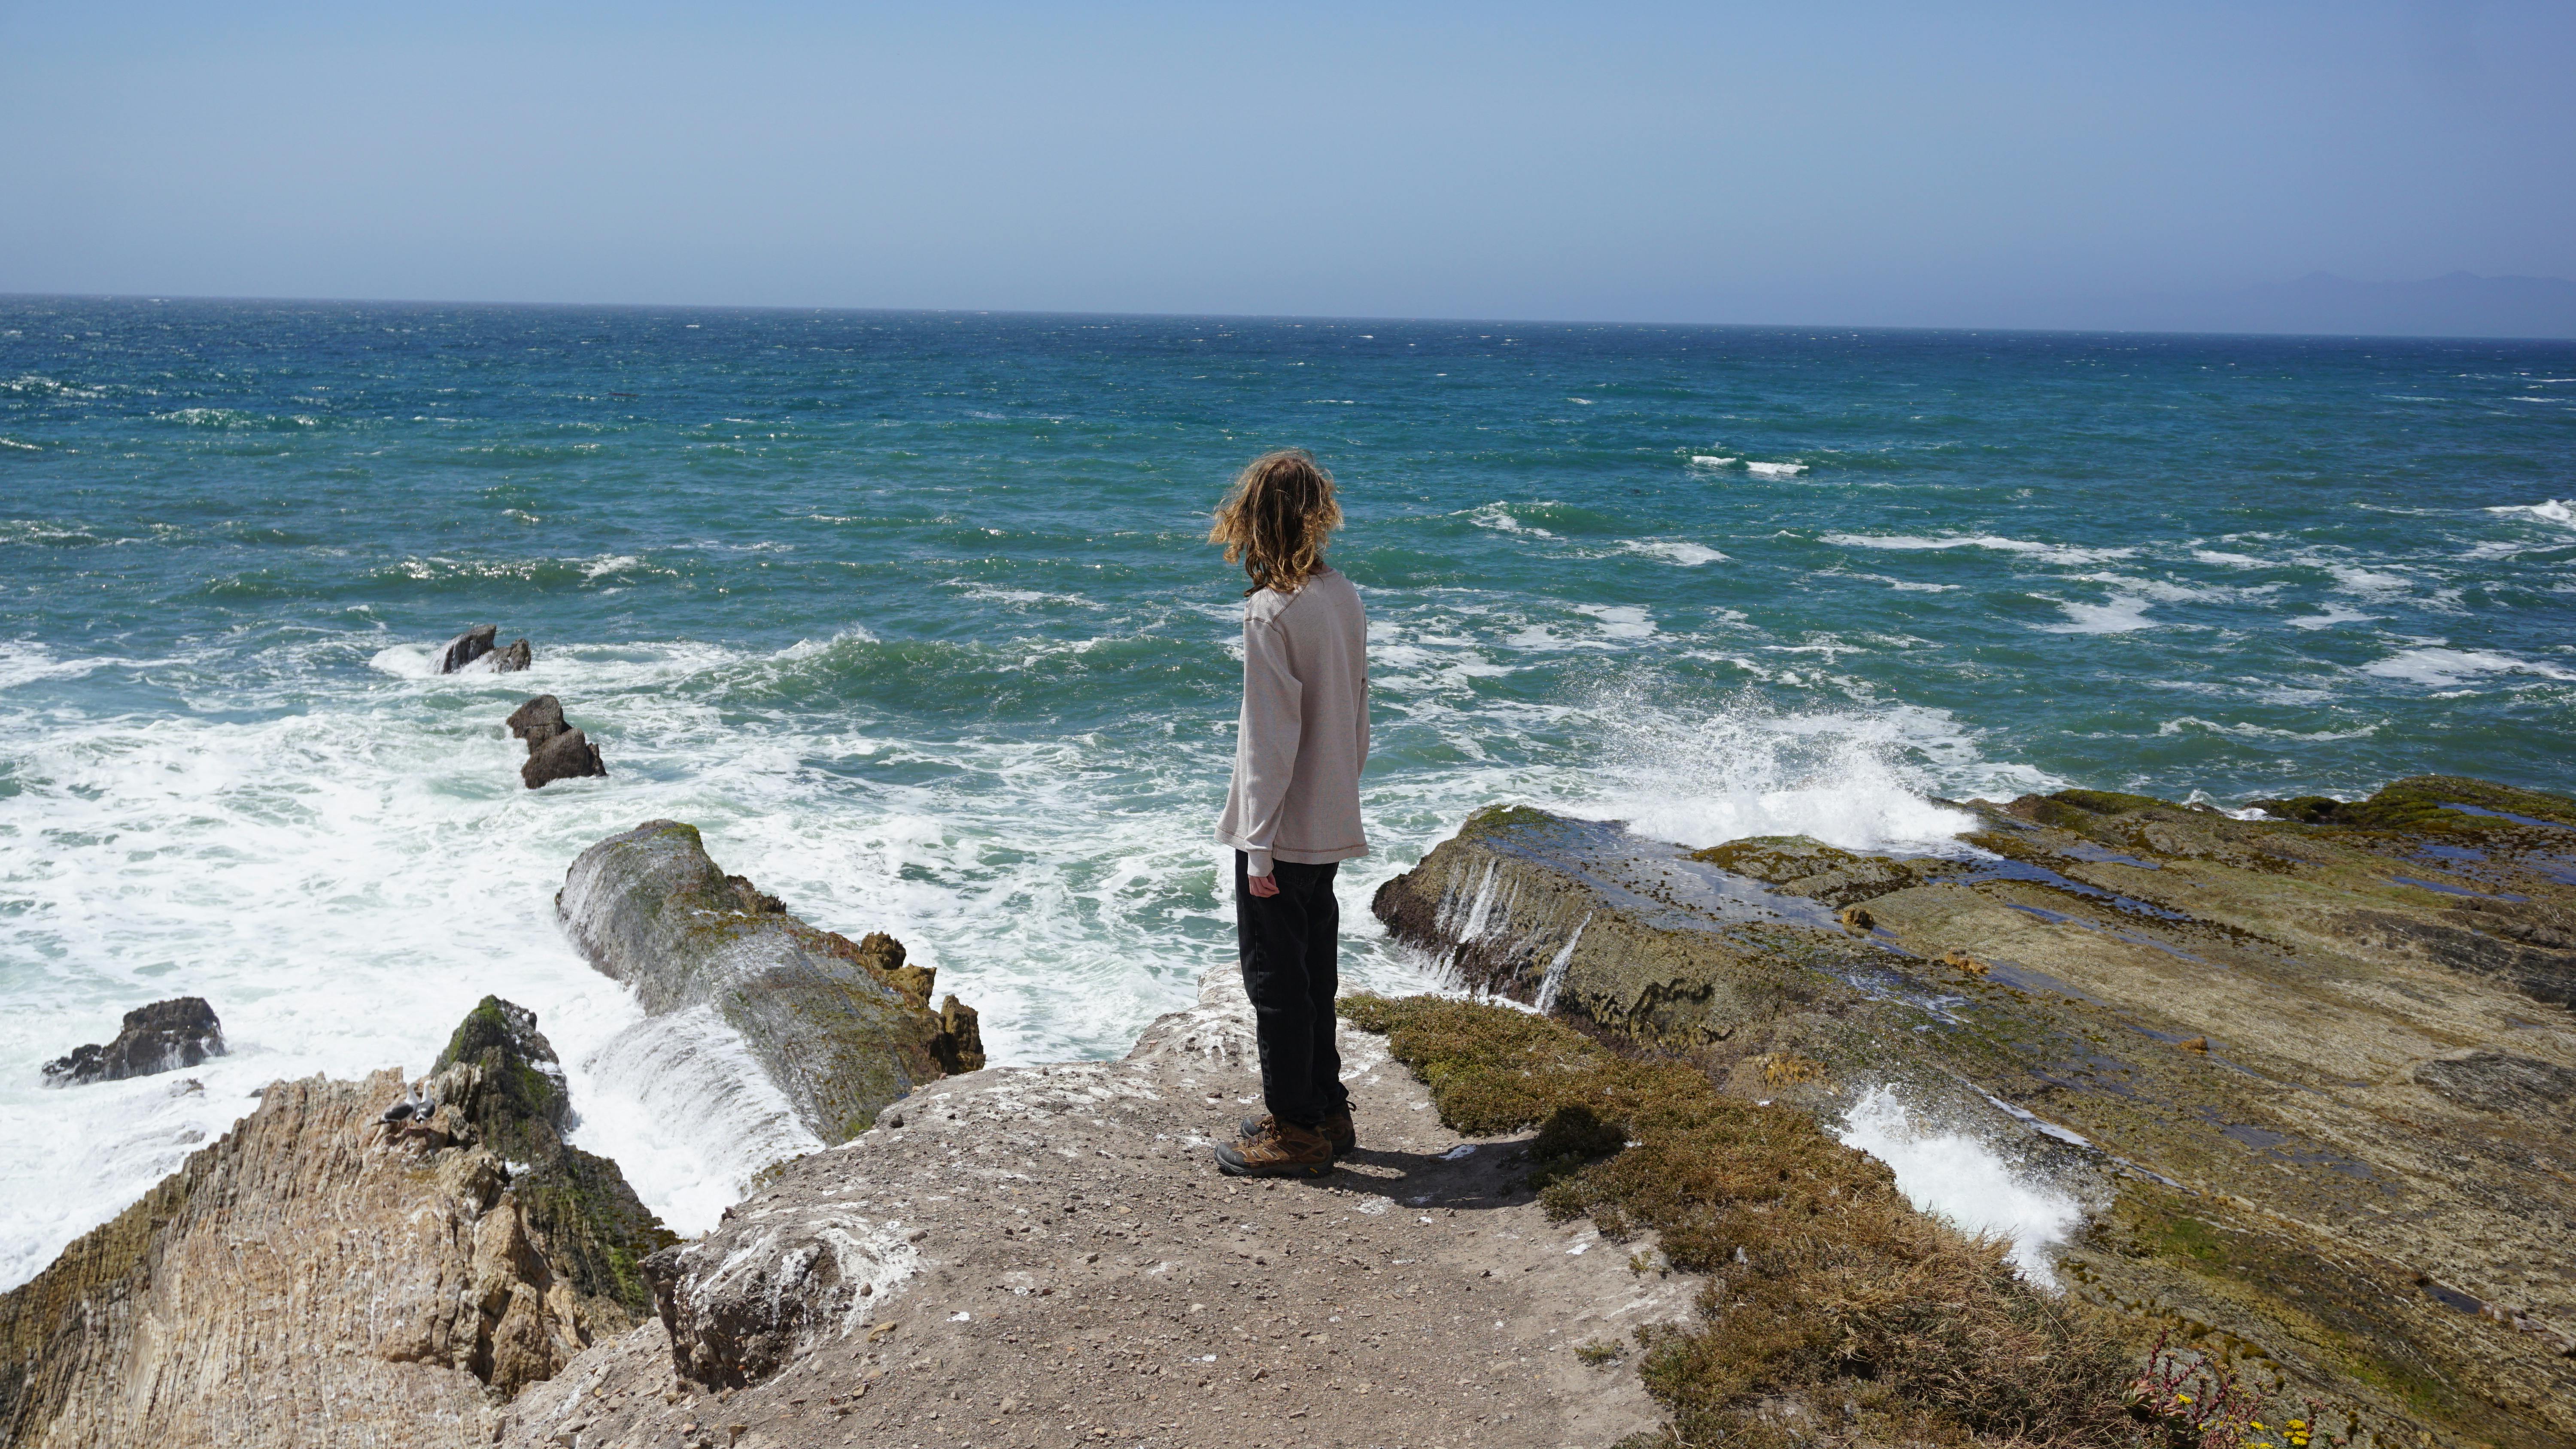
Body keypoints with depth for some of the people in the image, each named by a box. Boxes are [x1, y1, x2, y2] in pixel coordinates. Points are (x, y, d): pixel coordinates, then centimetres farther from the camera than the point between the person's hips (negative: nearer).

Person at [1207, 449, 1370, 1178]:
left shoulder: (1272, 611, -19)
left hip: (1283, 830, -8)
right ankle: (1326, 1110, 29)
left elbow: (1272, 738, -20)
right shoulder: (1345, 597, 4)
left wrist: (1259, 845, -16)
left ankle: (1295, 1128, 15)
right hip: (1332, 825, 8)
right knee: (1314, 972, 18)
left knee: (1275, 978, 5)